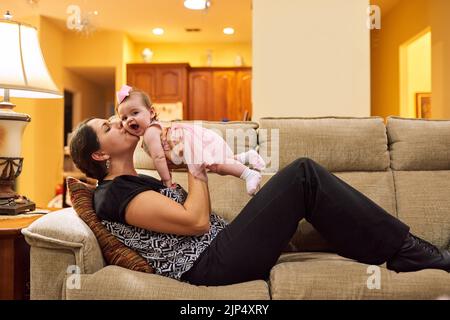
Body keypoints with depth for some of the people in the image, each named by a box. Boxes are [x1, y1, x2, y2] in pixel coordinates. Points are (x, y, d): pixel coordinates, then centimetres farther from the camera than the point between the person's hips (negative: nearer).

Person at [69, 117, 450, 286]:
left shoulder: (135, 183, 21)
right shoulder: (115, 194, -10)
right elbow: (196, 221, -18)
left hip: (219, 249, 10)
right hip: (211, 263, -10)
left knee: (301, 178, 5)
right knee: (303, 174, -16)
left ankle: (404, 248, 5)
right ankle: (407, 251, -7)